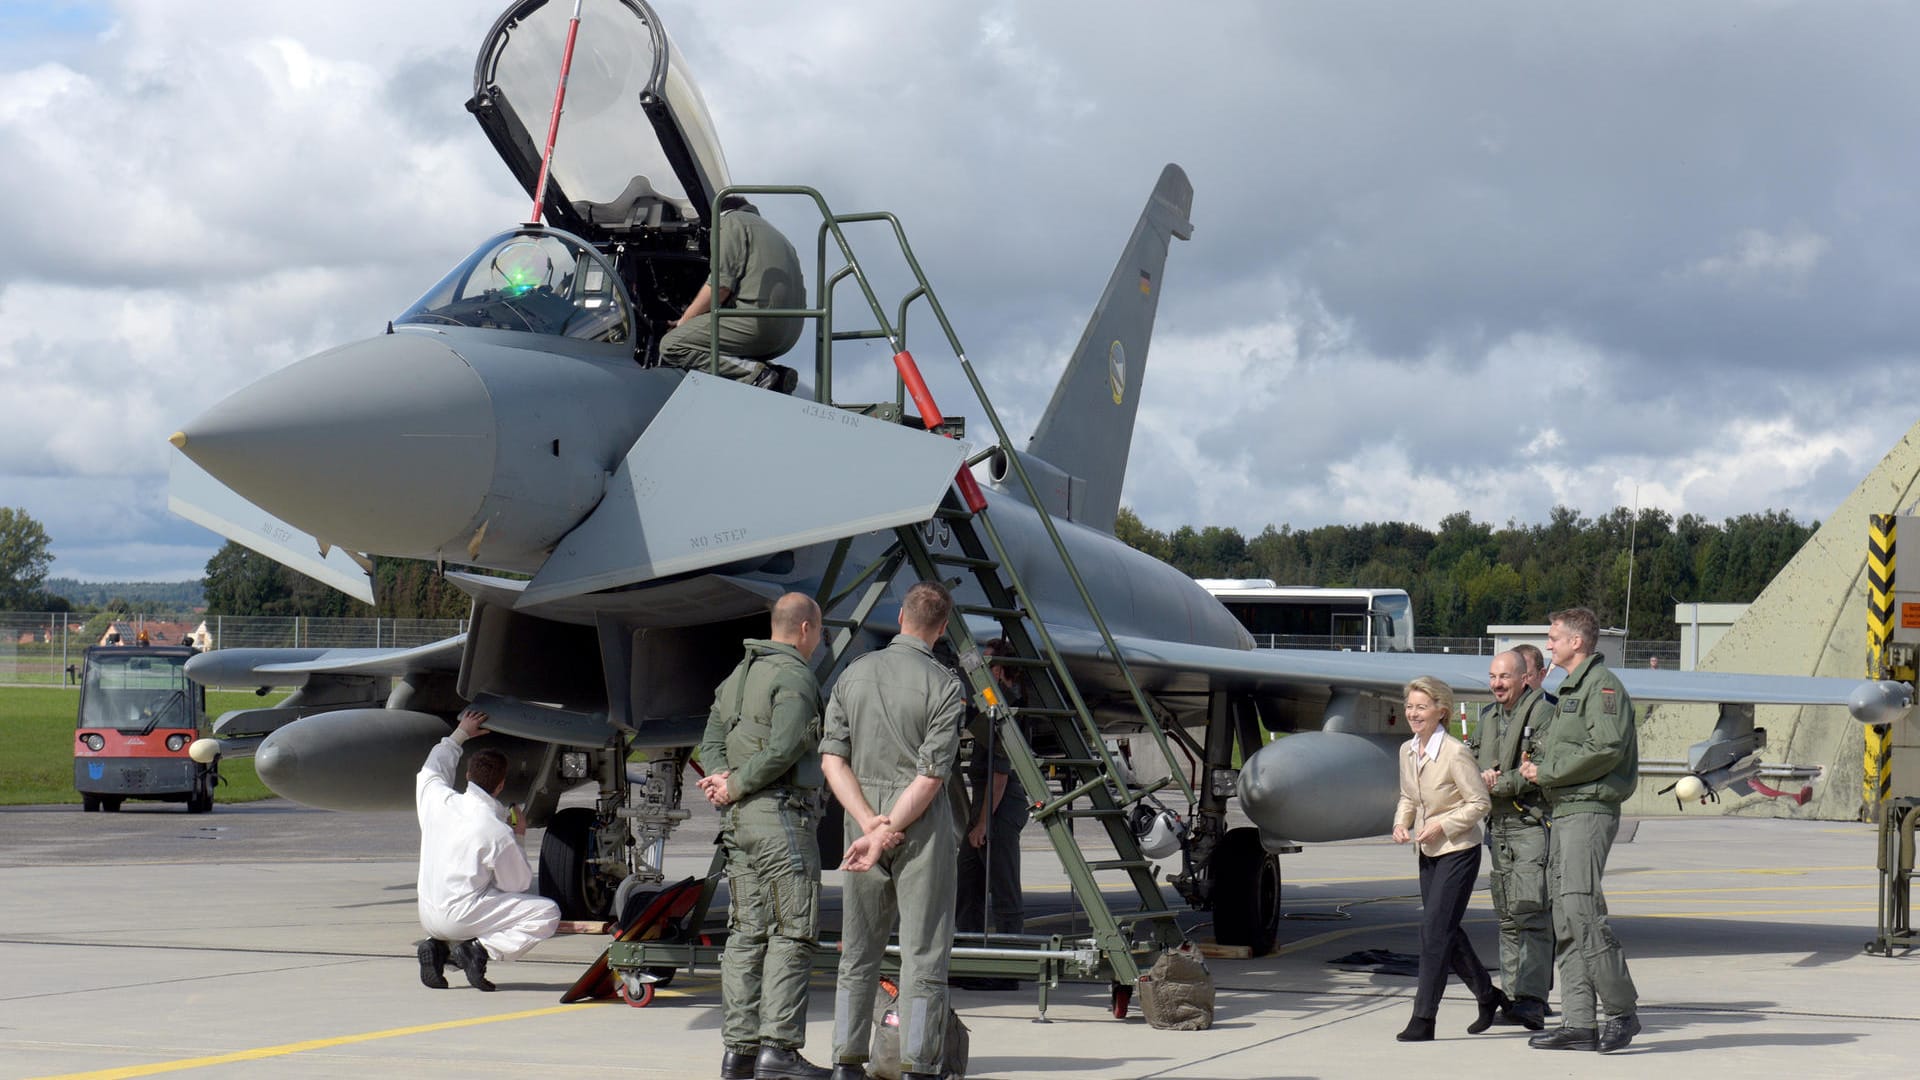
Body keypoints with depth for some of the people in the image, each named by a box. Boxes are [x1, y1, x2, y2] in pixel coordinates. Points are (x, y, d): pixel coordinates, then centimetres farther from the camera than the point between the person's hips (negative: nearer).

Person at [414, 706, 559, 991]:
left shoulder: (439, 800, -3)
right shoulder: (498, 833, -17)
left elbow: (432, 770, 24)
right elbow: (519, 885, -3)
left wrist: (460, 734, 33)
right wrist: (518, 838, 7)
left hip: (428, 918, 6)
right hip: (460, 919, -6)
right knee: (548, 913, -2)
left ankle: (437, 947, 11)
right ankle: (482, 948, -12)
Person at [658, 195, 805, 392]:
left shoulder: (730, 221, 5)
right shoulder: (769, 230, 32)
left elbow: (720, 285, -8)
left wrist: (685, 320, 5)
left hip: (759, 321, -9)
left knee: (671, 347, -8)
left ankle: (754, 373, -20)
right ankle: (776, 374, 0)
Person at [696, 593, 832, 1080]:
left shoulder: (739, 675, 19)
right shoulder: (794, 676, -10)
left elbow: (711, 742, 16)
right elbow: (783, 749, -20)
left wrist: (721, 778, -1)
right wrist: (735, 787, -11)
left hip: (739, 820, 9)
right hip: (781, 813, -9)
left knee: (747, 933, 9)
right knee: (792, 933, -8)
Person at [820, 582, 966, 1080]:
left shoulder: (854, 674, 5)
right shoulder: (945, 687, -8)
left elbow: (833, 759, -1)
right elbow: (931, 776, -15)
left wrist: (870, 824, -7)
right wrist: (884, 835, -14)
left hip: (862, 818, 4)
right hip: (923, 828, -4)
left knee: (859, 952, 13)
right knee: (924, 952, 0)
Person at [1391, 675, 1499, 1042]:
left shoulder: (1455, 754, -19)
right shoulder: (1407, 752, 3)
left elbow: (1480, 803, -13)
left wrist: (1441, 824, -20)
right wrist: (1402, 822, -3)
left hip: (1459, 851, -8)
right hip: (1428, 852, 8)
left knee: (1434, 931, -10)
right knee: (1446, 931, 13)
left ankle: (1423, 1018, -7)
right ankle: (1487, 995, 31)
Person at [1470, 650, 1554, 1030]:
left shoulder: (1542, 713, -6)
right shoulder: (1488, 717, 18)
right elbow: (1472, 760, 19)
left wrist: (1499, 784, -13)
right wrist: (1482, 776, -4)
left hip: (1533, 823, -8)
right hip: (1498, 825, 8)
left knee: (1532, 912, -14)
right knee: (1507, 915, 9)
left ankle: (1532, 1000, -20)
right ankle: (1512, 995, 14)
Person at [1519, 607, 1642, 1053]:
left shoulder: (1602, 684, -8)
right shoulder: (1570, 689, 23)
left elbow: (1606, 747, -19)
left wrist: (1548, 771, -13)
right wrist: (1536, 761, 6)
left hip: (1590, 810, -10)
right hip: (1564, 811, 10)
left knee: (1582, 911, -16)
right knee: (1566, 922, 5)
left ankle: (1622, 1011, -9)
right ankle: (1578, 1023, 5)